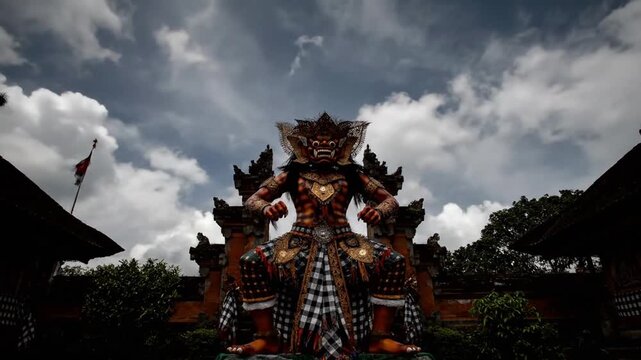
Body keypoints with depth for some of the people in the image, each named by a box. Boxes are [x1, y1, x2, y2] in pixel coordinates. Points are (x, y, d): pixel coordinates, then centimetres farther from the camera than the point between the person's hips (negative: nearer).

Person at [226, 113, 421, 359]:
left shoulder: (352, 175, 10)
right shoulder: (292, 175, 8)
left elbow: (390, 200, 11)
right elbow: (253, 200, 6)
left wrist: (379, 212, -15)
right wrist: (267, 208, -20)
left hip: (343, 243, 1)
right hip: (300, 243, 0)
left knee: (393, 262, -20)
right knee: (251, 262, -24)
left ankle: (379, 338, -7)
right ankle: (268, 339, -9)